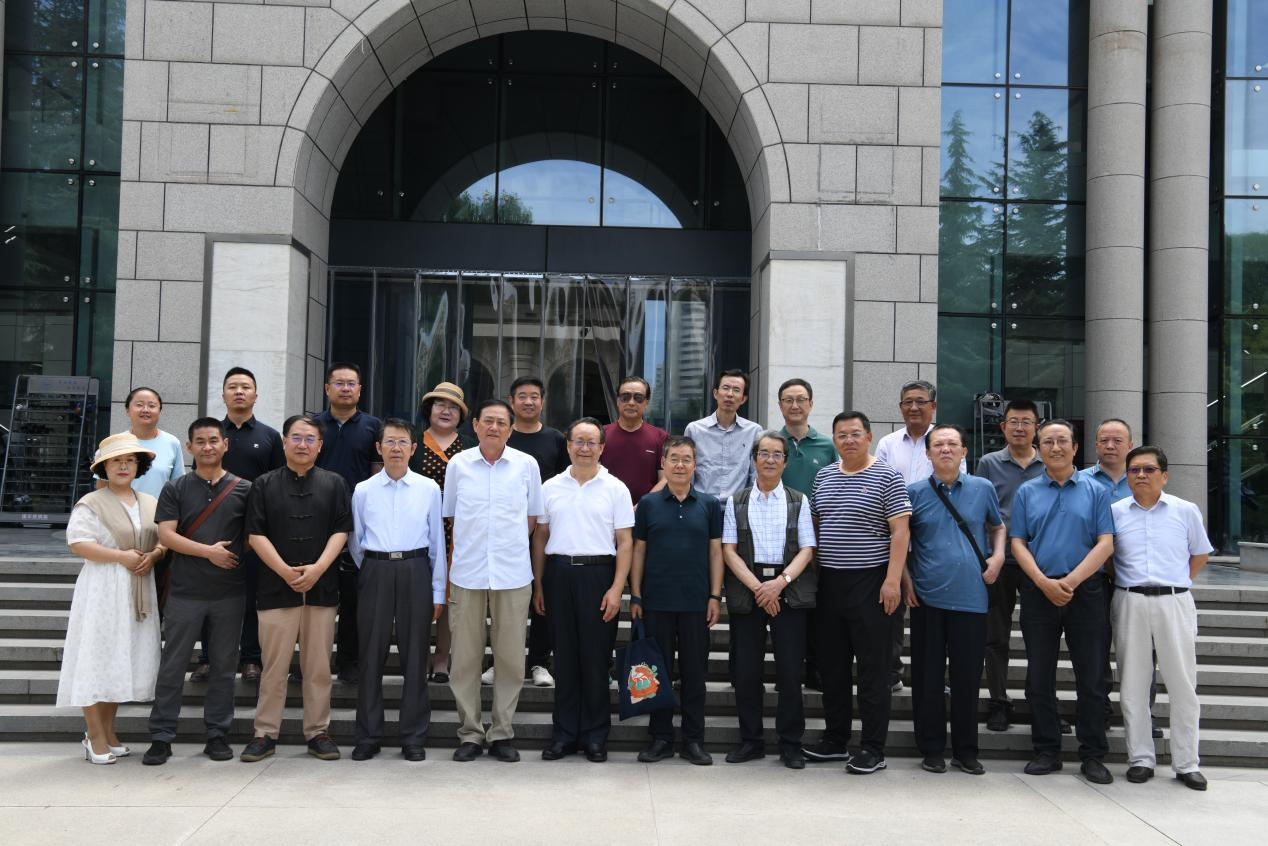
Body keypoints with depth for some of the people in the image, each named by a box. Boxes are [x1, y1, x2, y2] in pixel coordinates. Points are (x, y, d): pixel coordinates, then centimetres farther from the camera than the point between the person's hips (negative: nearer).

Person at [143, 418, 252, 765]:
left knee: (223, 666, 6)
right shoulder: (175, 489, 5)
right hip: (185, 591, 0)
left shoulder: (244, 489, 6)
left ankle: (218, 735, 16)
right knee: (172, 666, 3)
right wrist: (208, 551, -13)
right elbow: (166, 535, -4)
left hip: (229, 593, 1)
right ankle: (161, 737, 12)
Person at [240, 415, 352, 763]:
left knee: (319, 665, 6)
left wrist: (317, 569, -11)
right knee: (274, 665, 3)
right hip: (276, 586, -1)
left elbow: (341, 531, 2)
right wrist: (285, 571, -11)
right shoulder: (264, 485, 6)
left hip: (322, 587, 1)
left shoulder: (334, 484, 8)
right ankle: (265, 733, 13)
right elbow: (256, 535, 0)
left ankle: (318, 732, 15)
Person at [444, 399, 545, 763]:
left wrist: (510, 544, 8)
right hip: (467, 572, 0)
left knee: (510, 658, 5)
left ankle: (502, 733, 16)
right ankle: (470, 733, 16)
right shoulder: (458, 464, 3)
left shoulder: (527, 465, 2)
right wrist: (471, 544, 7)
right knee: (465, 657, 5)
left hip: (513, 573, 0)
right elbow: (450, 516, 12)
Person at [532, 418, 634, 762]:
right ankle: (564, 733, 16)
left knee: (596, 657, 2)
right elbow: (540, 536, 13)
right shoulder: (551, 487, 10)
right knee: (564, 657, 7)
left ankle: (595, 735, 13)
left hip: (598, 573, -2)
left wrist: (616, 588, -9)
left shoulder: (616, 488, 2)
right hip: (558, 572, 2)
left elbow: (625, 542, 0)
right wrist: (538, 585, 8)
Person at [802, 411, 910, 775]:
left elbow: (900, 531, -10)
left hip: (870, 583, -6)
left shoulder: (886, 477, -5)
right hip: (829, 582, 6)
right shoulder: (823, 476, 12)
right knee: (832, 667, 12)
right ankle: (835, 741, 24)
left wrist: (892, 580, -17)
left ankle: (873, 750, 7)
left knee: (873, 670, -1)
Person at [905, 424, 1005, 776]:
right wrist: (905, 579, 1)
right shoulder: (914, 492, 2)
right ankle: (932, 750, 18)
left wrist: (998, 557, 3)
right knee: (928, 678, 5)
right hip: (927, 598, -1)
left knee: (968, 678, 6)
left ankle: (966, 751, 20)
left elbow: (998, 526, 20)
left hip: (971, 598, 1)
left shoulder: (983, 488, 6)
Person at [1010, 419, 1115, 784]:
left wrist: (1070, 581, -14)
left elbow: (1105, 544, -3)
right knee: (1039, 676, 6)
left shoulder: (1095, 492, 5)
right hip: (1038, 592, 1)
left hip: (1085, 591, -1)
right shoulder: (1027, 493, 9)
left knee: (1091, 676, 3)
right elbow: (1018, 544, 2)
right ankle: (1046, 750, 17)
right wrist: (1045, 583, -12)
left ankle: (1093, 754, 13)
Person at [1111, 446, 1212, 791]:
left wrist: (1176, 583, 7)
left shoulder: (1186, 511, 4)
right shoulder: (1114, 512, 4)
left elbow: (1200, 554, 14)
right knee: (1133, 685, 5)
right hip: (1130, 603, 0)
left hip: (1175, 603, 0)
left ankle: (1186, 763, 14)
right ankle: (1140, 759, 15)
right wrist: (1123, 583, 2)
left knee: (1183, 685, 3)